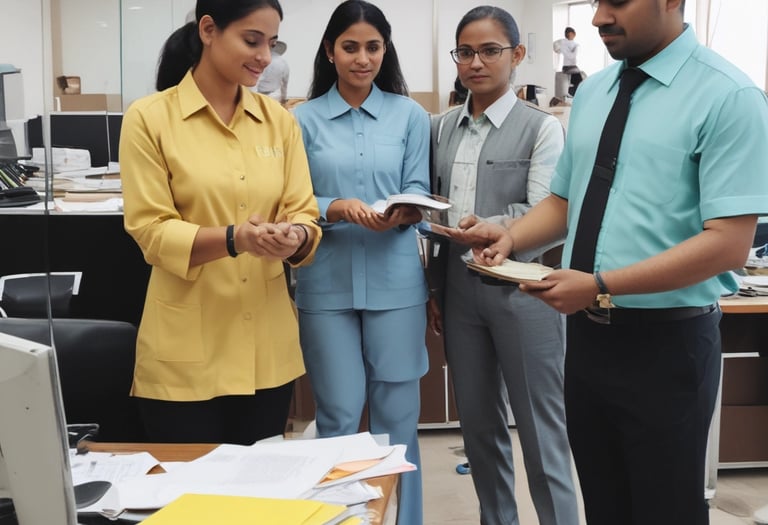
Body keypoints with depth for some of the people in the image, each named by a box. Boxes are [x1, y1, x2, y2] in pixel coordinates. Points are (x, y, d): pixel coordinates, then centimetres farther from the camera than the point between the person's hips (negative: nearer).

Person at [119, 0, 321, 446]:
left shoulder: (279, 119, 8)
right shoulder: (150, 117, -5)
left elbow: (304, 213, 4)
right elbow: (151, 231, -9)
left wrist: (294, 238, -20)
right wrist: (233, 239, -25)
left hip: (269, 347, 4)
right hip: (186, 353, -4)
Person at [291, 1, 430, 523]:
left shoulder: (411, 115, 6)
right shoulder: (303, 119, 4)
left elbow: (419, 195, 3)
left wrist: (401, 215, -19)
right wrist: (338, 209, -20)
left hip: (396, 280, 1)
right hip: (327, 283, 0)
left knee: (396, 413, 7)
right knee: (339, 417, 5)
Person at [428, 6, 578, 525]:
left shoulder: (541, 127, -5)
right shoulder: (443, 128, 9)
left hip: (521, 288, -5)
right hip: (460, 287, 5)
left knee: (540, 428, 2)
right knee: (478, 423, 15)